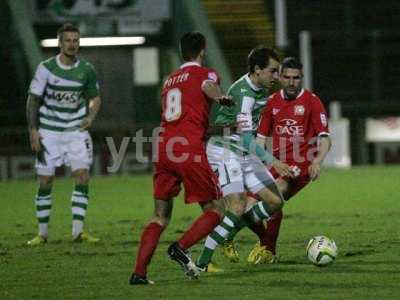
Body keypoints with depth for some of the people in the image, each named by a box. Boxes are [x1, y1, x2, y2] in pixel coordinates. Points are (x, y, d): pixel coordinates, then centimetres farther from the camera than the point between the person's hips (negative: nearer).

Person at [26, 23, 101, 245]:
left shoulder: (87, 70, -1)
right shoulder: (46, 68, -7)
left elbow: (95, 98, 14)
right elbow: (33, 100, -3)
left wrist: (91, 117, -6)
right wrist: (33, 131, -10)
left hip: (76, 130, 1)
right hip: (49, 132, -1)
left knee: (82, 177, -13)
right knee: (45, 182, 0)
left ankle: (78, 231, -10)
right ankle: (43, 233, 10)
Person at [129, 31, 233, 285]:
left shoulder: (170, 79, 26)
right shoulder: (206, 73, 6)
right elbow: (208, 86, -19)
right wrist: (220, 97, -42)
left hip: (164, 147, 6)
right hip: (190, 150, -6)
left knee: (161, 216, 12)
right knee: (215, 211, 5)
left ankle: (139, 272, 0)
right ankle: (181, 247, -17)